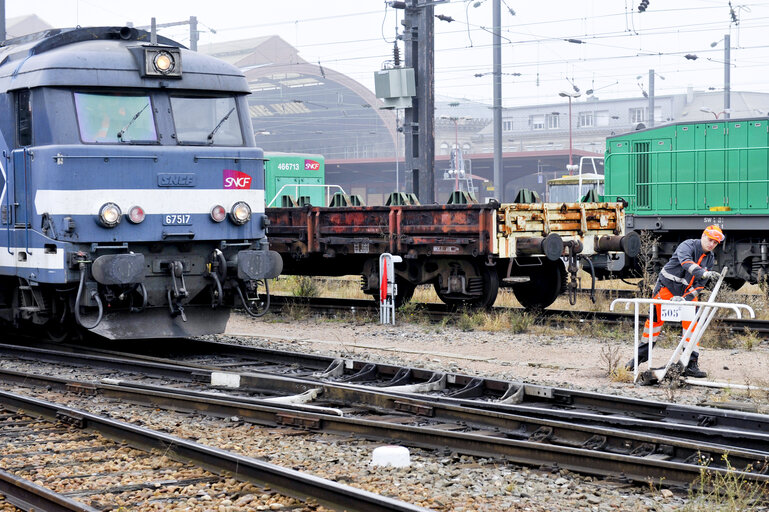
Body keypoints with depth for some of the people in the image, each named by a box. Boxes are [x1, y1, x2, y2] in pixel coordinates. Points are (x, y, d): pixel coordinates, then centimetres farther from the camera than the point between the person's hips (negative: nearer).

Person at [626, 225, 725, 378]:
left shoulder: (710, 259, 0)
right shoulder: (688, 245, -17)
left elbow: (699, 285, -5)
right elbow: (685, 262, -39)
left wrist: (686, 298, -22)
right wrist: (704, 273, -54)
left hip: (688, 293, 4)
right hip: (666, 286, -4)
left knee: (691, 325, -8)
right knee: (655, 318, 2)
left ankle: (691, 364, -6)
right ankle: (642, 354, 21)